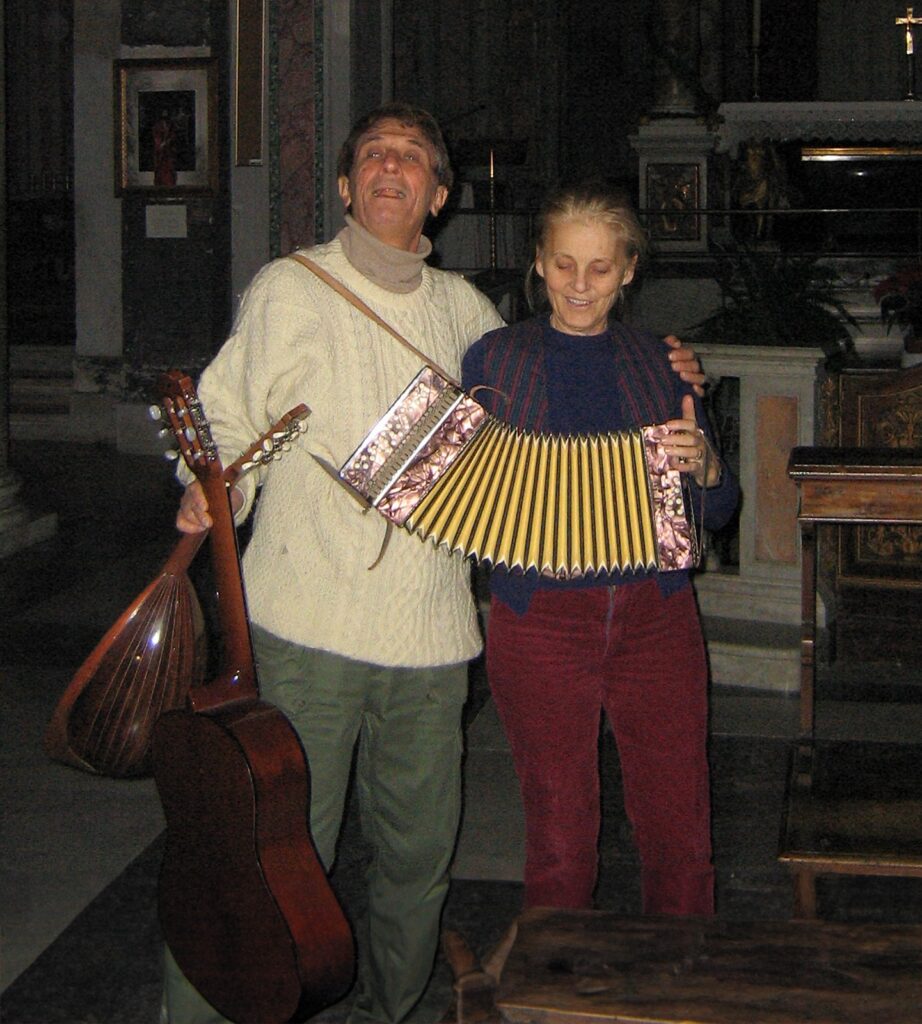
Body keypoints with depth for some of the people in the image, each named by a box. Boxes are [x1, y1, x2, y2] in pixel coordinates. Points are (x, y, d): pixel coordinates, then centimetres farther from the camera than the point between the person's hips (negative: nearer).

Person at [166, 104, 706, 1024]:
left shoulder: (458, 304, 14)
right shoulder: (290, 290, 2)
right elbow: (230, 418, 1)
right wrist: (211, 488, -20)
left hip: (431, 635, 4)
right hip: (308, 629, -4)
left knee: (419, 858, 12)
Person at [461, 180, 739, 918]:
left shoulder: (660, 364, 9)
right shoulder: (494, 360, 4)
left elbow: (718, 511, 9)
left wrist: (701, 463, -12)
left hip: (656, 620, 2)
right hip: (540, 624, -1)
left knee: (680, 832, 4)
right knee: (560, 838, 5)